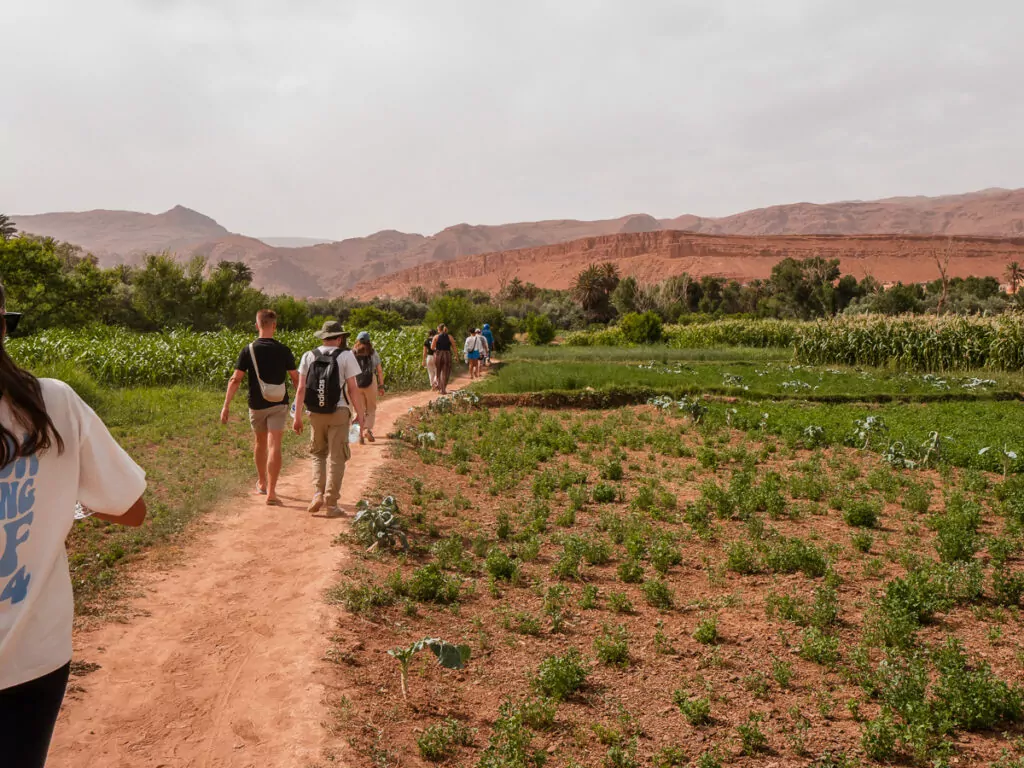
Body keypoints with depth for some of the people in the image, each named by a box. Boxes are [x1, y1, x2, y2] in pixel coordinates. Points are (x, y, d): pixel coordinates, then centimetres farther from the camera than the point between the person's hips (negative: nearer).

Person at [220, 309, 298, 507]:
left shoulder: (248, 351, -5)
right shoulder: (284, 350, -4)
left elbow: (235, 380, -8)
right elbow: (295, 379, 0)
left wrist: (226, 406, -5)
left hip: (256, 405, 1)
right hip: (279, 404, -1)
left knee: (260, 443, 20)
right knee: (274, 446, -5)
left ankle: (262, 483, 36)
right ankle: (271, 491, -14)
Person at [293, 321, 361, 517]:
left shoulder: (309, 356, 4)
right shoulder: (346, 356, -5)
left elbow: (301, 388, 2)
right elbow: (352, 388, -7)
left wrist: (297, 416, 8)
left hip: (315, 413, 3)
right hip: (339, 413, -3)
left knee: (318, 453, 19)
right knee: (336, 457, 4)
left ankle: (318, 493, 2)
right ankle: (331, 504, 7)